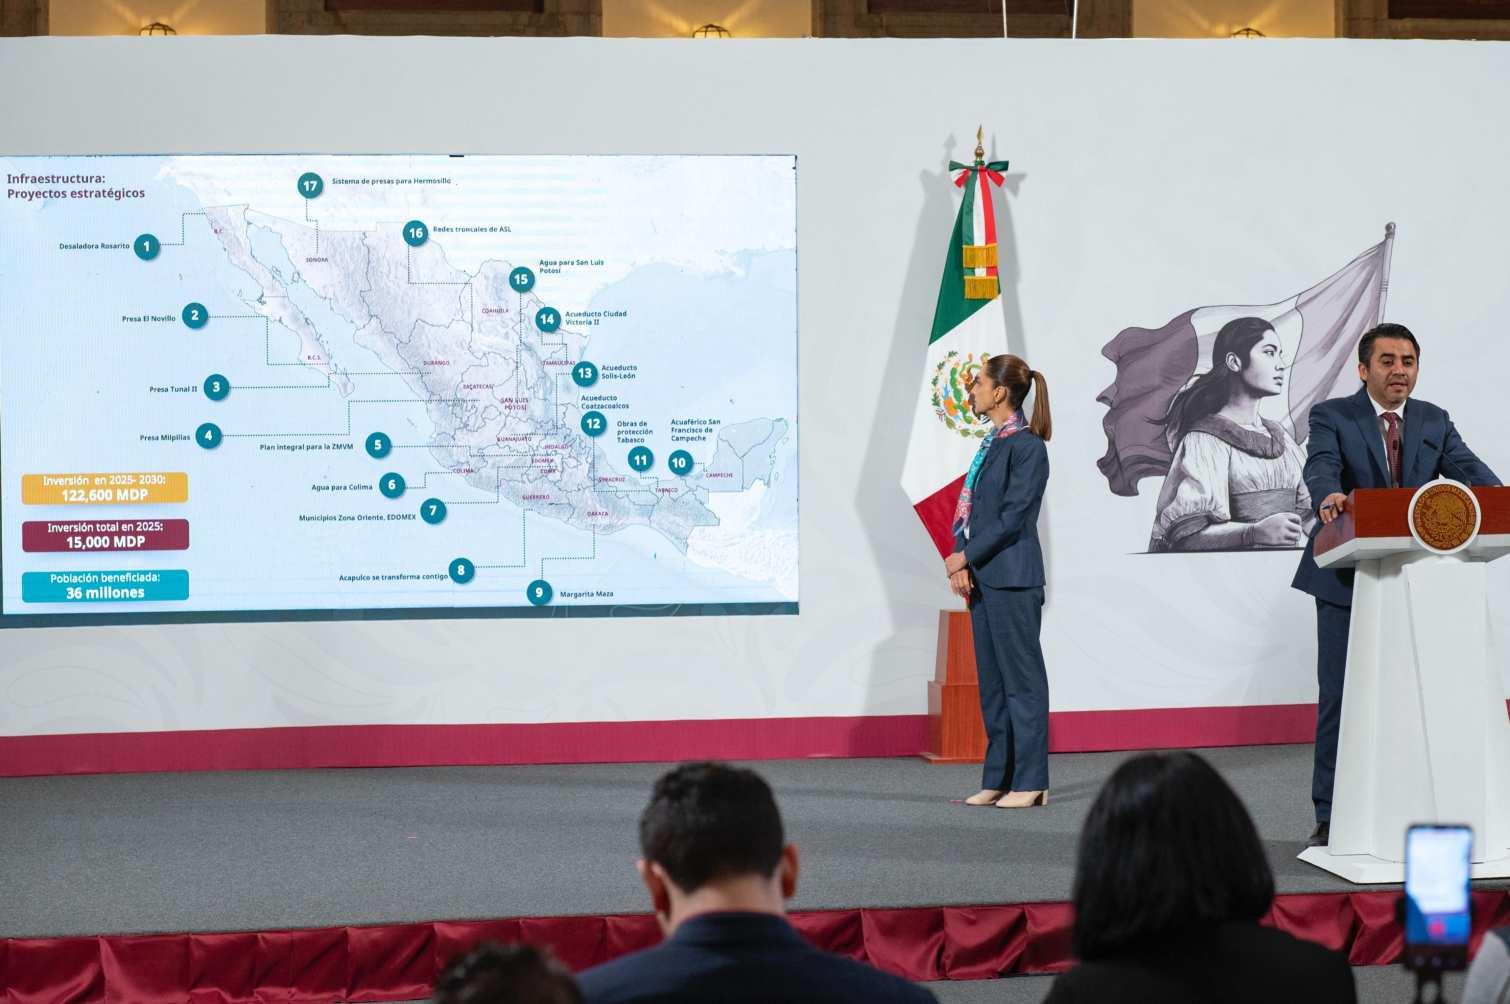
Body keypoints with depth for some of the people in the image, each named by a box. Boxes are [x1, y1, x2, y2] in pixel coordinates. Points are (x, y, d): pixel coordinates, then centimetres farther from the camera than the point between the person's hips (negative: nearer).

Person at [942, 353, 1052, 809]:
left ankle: (1031, 782, 0)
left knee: (1021, 677, -4)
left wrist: (966, 557, -13)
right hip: (981, 578, 9)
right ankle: (998, 779, 16)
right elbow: (970, 507, 14)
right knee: (992, 681, 11)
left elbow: (1013, 515, -16)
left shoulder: (1027, 446, -11)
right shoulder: (992, 443, 15)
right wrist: (961, 561, 0)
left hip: (1012, 579, -9)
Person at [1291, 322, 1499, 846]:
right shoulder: (1332, 416, -1)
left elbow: (1468, 467, -4)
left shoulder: (1434, 422, 11)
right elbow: (1320, 464, -20)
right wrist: (1329, 495, -43)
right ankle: (1330, 817, 5)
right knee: (1340, 696, -1)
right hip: (1347, 578, -3)